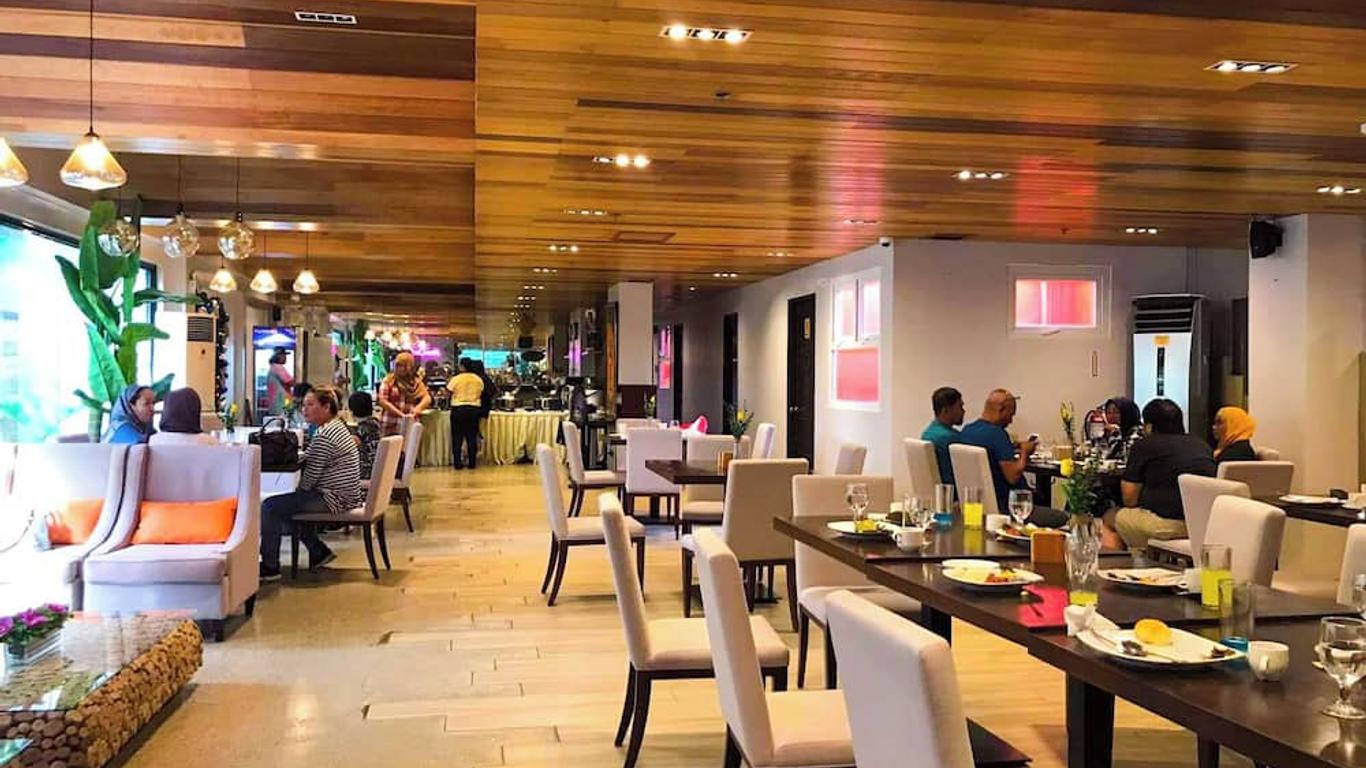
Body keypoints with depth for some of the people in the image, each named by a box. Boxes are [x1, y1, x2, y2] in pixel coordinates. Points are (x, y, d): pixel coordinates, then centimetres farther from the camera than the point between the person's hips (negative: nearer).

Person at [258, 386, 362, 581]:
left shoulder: (324, 437, -20)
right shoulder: (337, 426, 13)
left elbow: (310, 477, -17)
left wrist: (298, 492, 2)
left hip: (333, 499, -10)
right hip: (344, 497, 10)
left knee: (269, 507, -7)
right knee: (286, 504, 25)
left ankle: (270, 568, 1)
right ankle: (319, 551, 26)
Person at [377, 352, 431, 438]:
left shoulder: (416, 382, 12)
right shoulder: (388, 381, 4)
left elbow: (427, 398, 0)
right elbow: (383, 401, -6)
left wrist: (418, 409, -22)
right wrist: (401, 415, -15)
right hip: (391, 426, -2)